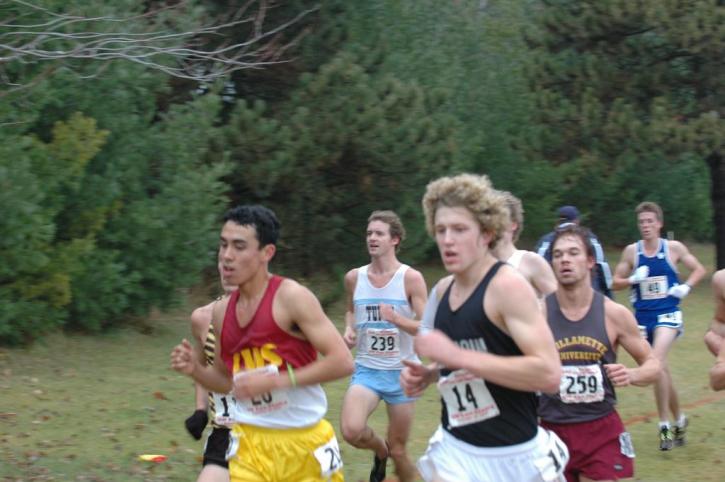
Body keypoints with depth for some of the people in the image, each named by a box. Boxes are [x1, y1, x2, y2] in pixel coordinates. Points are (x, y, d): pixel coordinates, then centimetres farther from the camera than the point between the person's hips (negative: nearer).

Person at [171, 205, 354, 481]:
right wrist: (195, 370, -3)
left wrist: (274, 380, -24)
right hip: (250, 442, 5)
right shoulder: (221, 312, 5)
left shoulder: (291, 297, -14)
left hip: (304, 440, -4)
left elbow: (342, 362, -20)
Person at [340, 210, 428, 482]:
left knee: (398, 451, 6)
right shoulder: (354, 278, 2)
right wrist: (349, 329, 1)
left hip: (402, 372, -2)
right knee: (352, 431, -25)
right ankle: (380, 449, 10)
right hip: (366, 370, 2)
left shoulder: (411, 278, -9)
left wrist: (396, 318, -27)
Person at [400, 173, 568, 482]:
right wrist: (426, 374, 1)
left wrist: (457, 356, -27)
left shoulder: (508, 286, -17)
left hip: (515, 456, -6)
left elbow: (549, 373, -27)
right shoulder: (443, 290, 5)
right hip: (455, 450, 6)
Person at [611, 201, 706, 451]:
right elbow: (615, 282, 7)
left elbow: (699, 269, 10)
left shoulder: (674, 248, -2)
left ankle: (665, 425, -21)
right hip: (643, 316, 4)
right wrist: (633, 279, -12)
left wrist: (686, 287, -7)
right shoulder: (632, 251, 3)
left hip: (667, 314, -4)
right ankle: (679, 420, 33)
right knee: (661, 369, 12)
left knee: (657, 360, -26)